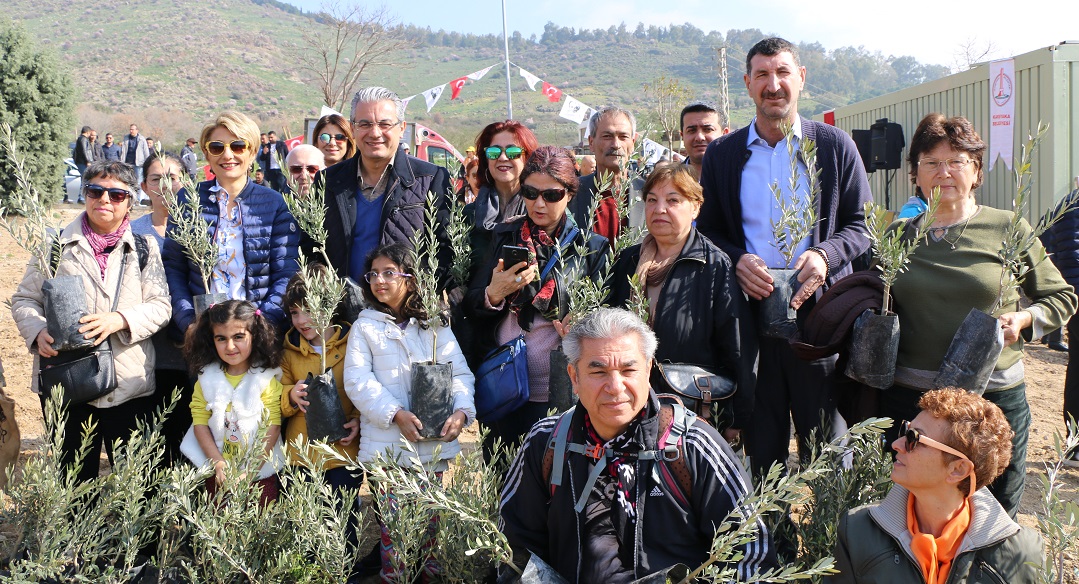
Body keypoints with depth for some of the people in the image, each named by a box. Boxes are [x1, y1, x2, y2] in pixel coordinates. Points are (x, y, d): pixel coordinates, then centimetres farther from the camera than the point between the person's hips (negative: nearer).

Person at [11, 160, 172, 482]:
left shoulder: (144, 248, 6)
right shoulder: (56, 244, 6)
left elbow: (160, 306, -1)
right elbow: (24, 299, 8)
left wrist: (120, 320, -19)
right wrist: (39, 332, -13)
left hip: (130, 384, 0)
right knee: (74, 478, 10)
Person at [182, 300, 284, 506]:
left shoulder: (267, 379, -8)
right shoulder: (206, 379, 0)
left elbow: (272, 427, -12)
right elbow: (200, 423, -5)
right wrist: (219, 464, -14)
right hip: (217, 474, 3)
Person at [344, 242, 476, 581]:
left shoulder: (434, 324, 10)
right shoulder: (364, 327, 6)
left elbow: (458, 372, 3)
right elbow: (357, 380, -5)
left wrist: (461, 411, -16)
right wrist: (396, 414, -18)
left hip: (434, 441, 2)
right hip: (386, 443, -1)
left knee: (429, 520, 8)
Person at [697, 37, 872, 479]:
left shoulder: (835, 146, 5)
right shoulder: (722, 153, 9)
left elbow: (862, 225, 7)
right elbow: (707, 231, 11)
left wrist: (825, 256, -13)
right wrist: (737, 260, -9)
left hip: (819, 310, -1)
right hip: (750, 314, 1)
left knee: (827, 452, 3)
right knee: (761, 447, 8)